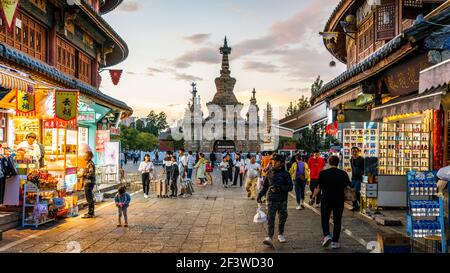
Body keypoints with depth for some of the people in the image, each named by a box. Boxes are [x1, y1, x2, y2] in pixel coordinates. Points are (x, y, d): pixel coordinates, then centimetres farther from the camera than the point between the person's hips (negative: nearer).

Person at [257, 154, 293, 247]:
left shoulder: (285, 174, -3)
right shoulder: (270, 173, 5)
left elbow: (290, 187, -8)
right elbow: (265, 186, 14)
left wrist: (279, 188, -19)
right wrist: (260, 195, 7)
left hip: (283, 200, -1)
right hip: (272, 200, 1)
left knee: (282, 218, 11)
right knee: (270, 218, -10)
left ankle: (281, 234, 33)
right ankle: (270, 238, -14)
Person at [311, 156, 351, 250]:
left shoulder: (323, 173, -7)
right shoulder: (343, 174, -2)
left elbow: (318, 187, -6)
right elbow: (348, 187, 4)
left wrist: (313, 197, 3)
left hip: (326, 200, -1)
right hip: (339, 200, 1)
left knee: (325, 219, 14)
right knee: (337, 221, 9)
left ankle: (327, 235, -7)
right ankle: (335, 242, 11)